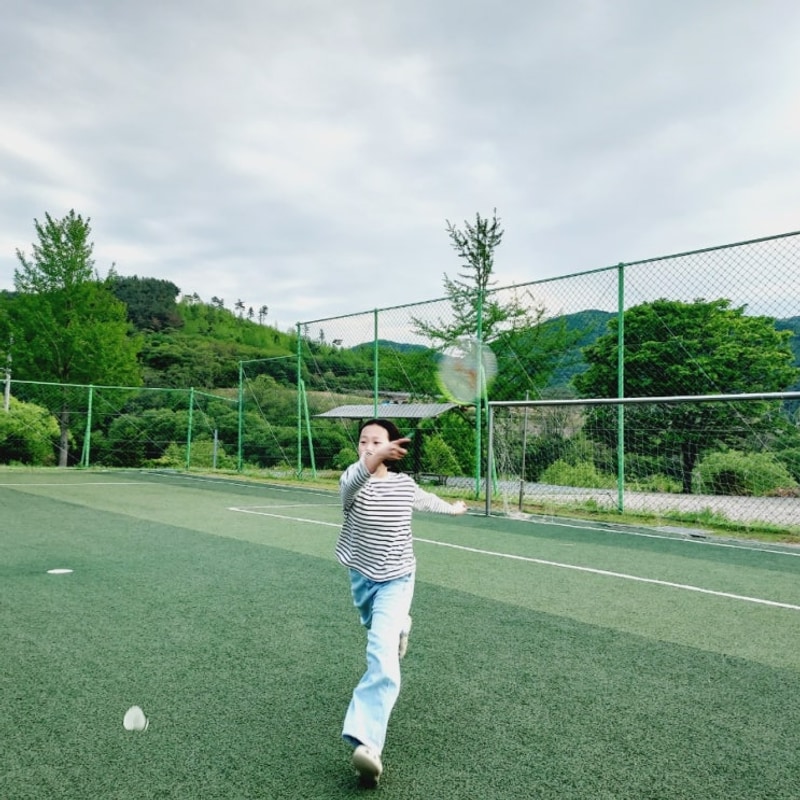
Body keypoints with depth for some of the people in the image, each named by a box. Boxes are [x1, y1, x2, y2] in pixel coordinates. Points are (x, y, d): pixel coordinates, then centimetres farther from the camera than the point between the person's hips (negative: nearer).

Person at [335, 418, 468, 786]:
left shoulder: (405, 485, -11)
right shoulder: (353, 479, -19)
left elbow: (427, 500, 15)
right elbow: (354, 481, -48)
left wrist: (452, 508, 34)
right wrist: (370, 462, -71)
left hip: (396, 579, -2)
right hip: (361, 575, 2)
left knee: (382, 652, -20)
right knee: (383, 631, 29)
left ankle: (367, 740, -25)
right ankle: (399, 627, 65)